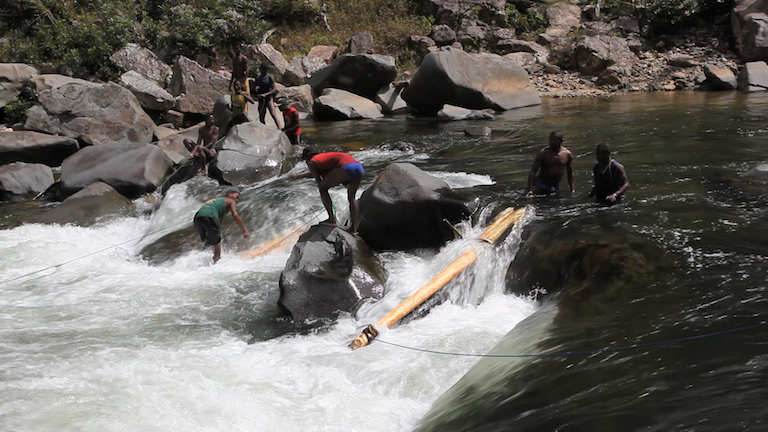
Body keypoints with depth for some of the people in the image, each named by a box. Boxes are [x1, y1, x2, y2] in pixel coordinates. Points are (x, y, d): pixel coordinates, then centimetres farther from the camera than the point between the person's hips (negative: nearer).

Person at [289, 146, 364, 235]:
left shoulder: (312, 162, 16)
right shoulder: (325, 157, 39)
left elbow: (319, 181, 13)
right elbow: (315, 173, 51)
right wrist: (299, 176, 60)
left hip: (346, 167, -8)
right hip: (358, 167, 8)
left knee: (323, 188, 10)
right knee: (351, 197, 25)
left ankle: (331, 219, 4)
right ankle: (353, 228, 22)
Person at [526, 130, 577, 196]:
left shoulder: (567, 154, -1)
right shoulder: (543, 153, -11)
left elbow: (570, 173, 9)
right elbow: (533, 171, -13)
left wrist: (573, 191, 0)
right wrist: (530, 190, -23)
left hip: (555, 186, 4)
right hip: (541, 183, -4)